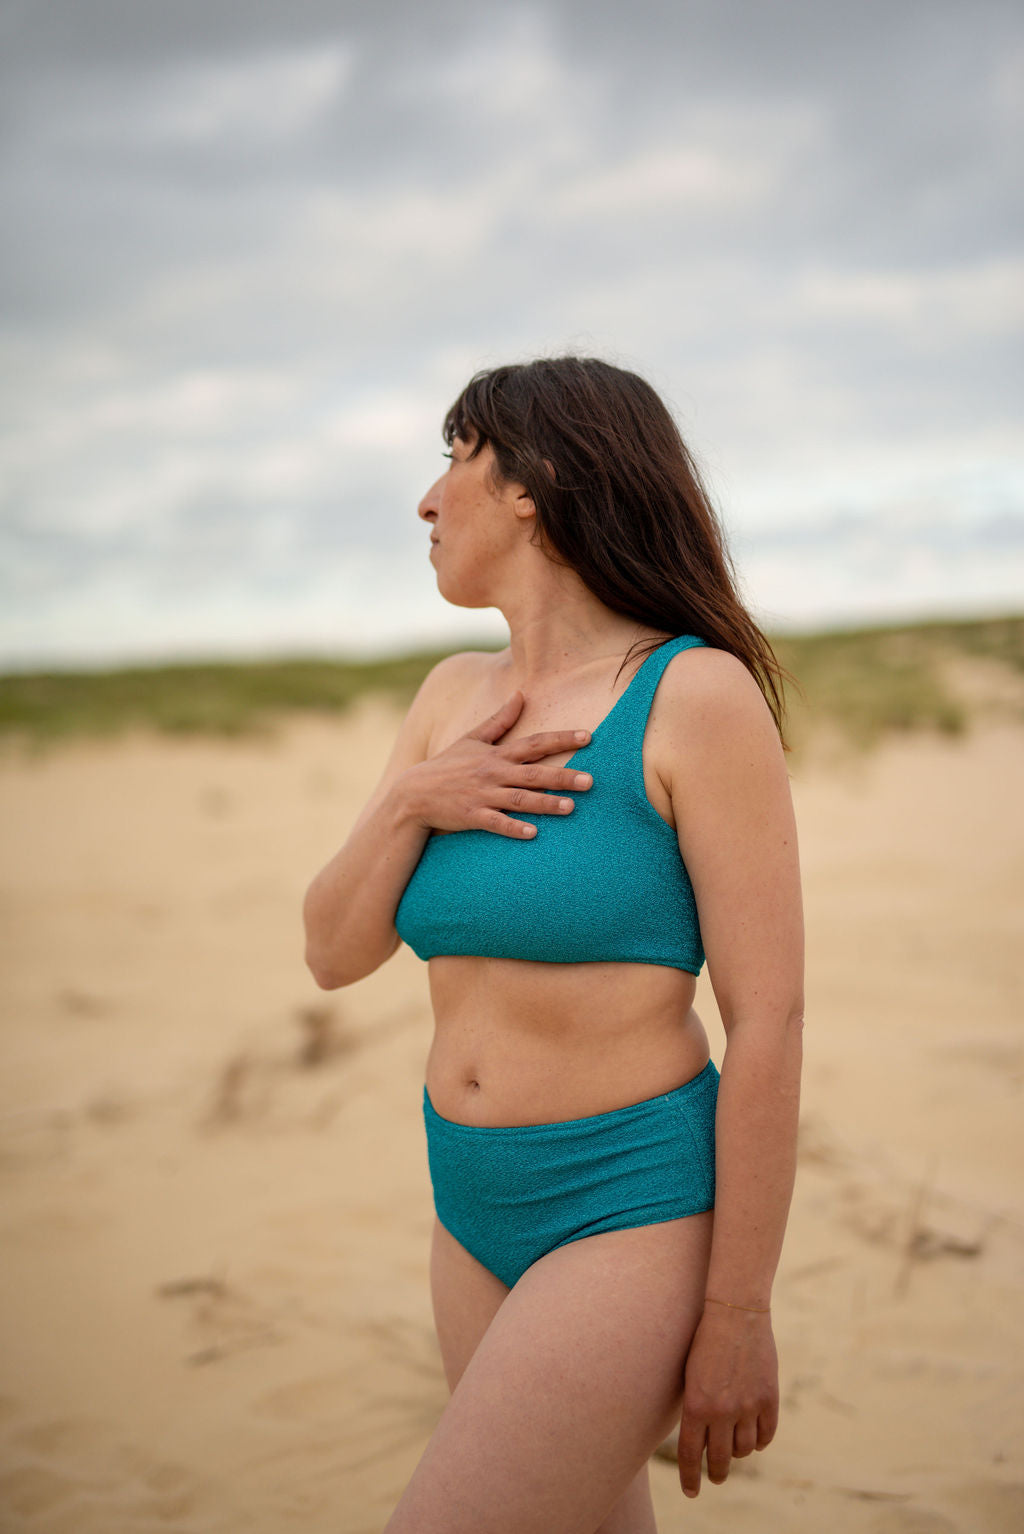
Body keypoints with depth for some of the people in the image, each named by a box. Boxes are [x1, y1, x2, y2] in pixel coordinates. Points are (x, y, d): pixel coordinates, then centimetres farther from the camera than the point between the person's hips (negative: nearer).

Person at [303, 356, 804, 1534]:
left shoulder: (700, 694, -14)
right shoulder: (456, 696, 6)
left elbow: (768, 1016, -15)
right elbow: (334, 953, 6)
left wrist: (739, 1314, -13)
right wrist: (410, 799, -13)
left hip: (637, 1215, -7)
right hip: (479, 1212, 7)